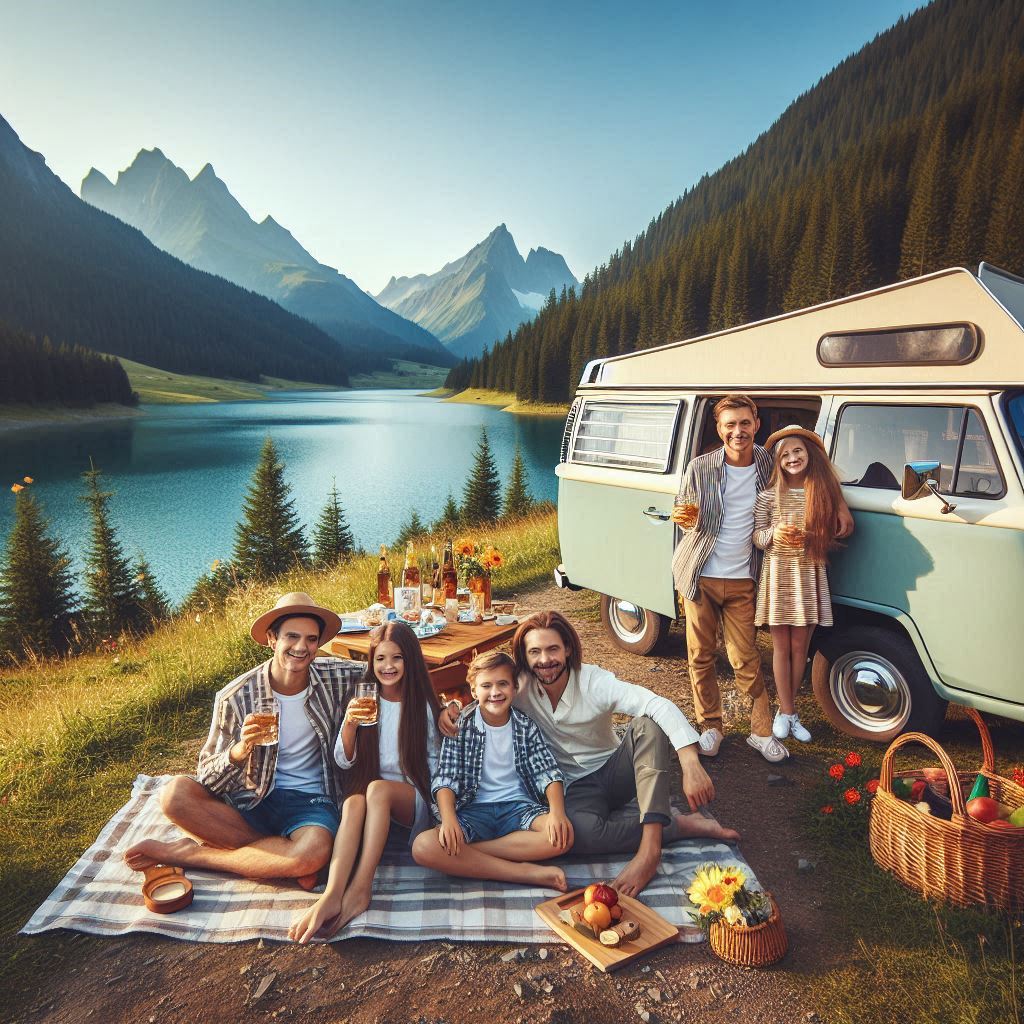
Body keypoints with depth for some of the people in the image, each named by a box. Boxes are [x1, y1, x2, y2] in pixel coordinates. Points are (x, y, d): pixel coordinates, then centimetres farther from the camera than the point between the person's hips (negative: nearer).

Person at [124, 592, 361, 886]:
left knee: (315, 851, -36)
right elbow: (208, 778, -6)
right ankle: (287, 859, -17)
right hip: (254, 798, 0)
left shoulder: (336, 678, -7)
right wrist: (242, 749, -27)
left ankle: (184, 853, -12)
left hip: (311, 800, 0)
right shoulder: (236, 697, -9)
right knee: (176, 793, -26)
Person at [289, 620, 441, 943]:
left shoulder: (422, 704, 2)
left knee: (378, 788, -34)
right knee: (354, 802, -34)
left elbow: (433, 759, 10)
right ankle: (331, 896, -49)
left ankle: (360, 889, -40)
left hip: (412, 799, -1)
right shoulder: (363, 701, 5)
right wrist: (350, 723, -19)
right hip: (367, 794, 1)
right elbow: (344, 761, -1)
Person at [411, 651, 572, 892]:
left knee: (562, 837, -30)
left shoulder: (526, 726, 3)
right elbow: (445, 778, -8)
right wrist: (448, 817, -26)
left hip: (518, 806, 1)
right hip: (474, 810, -1)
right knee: (423, 847, -30)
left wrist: (557, 811, -23)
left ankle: (466, 853, -19)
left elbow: (548, 772, -3)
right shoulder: (461, 726, -2)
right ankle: (527, 872, -27)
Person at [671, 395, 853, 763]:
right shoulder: (700, 468, -8)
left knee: (745, 658, 3)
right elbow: (683, 513, 3)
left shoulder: (769, 463, -3)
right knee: (701, 656, 7)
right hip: (700, 576, 0)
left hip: (742, 580, 1)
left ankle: (761, 731, 18)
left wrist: (840, 504, 0)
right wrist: (685, 519, -22)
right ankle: (710, 726, 23)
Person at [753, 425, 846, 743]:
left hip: (810, 575, 2)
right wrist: (775, 534, -22)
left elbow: (830, 536, 7)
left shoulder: (823, 491, 2)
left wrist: (809, 539, -13)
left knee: (800, 646, 8)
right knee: (782, 647, 5)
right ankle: (787, 712, 16)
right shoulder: (769, 495, -5)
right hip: (778, 574, -2)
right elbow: (756, 535, -3)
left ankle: (786, 711, 21)